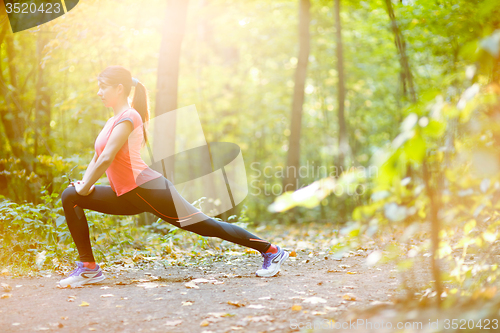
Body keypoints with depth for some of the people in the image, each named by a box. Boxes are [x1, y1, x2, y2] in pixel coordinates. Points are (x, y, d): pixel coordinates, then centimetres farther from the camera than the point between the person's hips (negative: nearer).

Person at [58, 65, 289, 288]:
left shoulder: (127, 117, -11)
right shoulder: (113, 121, 18)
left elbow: (106, 159, -19)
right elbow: (97, 158, 21)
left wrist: (85, 187, -10)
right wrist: (82, 184, 7)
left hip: (148, 189, -9)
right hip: (127, 197, 9)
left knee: (206, 225, -5)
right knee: (70, 196, 1)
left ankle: (271, 251, 7)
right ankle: (88, 267, 0)